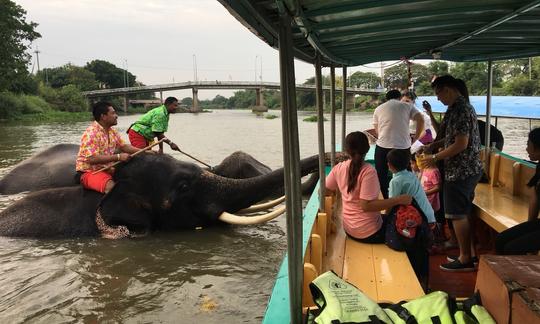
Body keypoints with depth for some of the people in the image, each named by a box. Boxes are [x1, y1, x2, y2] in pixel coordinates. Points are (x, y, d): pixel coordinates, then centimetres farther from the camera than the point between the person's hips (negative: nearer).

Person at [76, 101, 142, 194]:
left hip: (107, 169, 9)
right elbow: (92, 159, -29)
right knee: (113, 187, -33)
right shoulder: (91, 133, -21)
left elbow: (124, 146, 12)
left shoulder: (112, 131, 6)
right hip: (89, 172, -8)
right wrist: (118, 157, -30)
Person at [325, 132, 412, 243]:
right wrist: (398, 200, -26)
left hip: (349, 228, 7)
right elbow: (366, 206, -28)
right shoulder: (368, 171, -23)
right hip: (368, 232, -7)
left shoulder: (339, 168, -5)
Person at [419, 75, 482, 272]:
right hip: (469, 169, 10)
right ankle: (469, 255, 25)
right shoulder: (462, 107, 14)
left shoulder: (459, 110, -19)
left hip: (460, 171, -10)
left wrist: (435, 158, -15)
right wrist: (435, 144, 12)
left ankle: (465, 260, 7)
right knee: (463, 214, 16)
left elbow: (461, 144, -23)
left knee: (457, 215, -2)